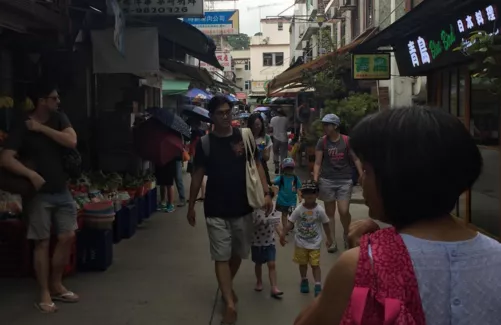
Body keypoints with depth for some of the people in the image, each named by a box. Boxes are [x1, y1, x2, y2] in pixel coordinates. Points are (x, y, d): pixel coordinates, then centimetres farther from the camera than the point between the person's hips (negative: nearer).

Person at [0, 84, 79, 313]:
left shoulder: (59, 119, 4)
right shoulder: (22, 127, -10)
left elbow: (72, 142, -12)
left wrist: (42, 128, -15)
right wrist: (32, 175, -28)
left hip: (62, 190, 5)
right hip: (40, 193, -5)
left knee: (67, 237, 6)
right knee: (42, 243, -2)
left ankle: (56, 285, 22)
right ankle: (45, 294, 8)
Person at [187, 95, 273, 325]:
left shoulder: (244, 137, -2)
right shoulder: (204, 143, -4)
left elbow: (256, 166, 1)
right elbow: (198, 175, 3)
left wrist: (266, 192, -10)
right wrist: (191, 206, 6)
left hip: (242, 208, 2)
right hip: (216, 210, -2)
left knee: (238, 253, 16)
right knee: (221, 257, -3)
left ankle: (228, 287, 42)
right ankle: (230, 304, 1)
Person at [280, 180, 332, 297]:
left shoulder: (320, 210, -12)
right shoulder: (298, 210, -13)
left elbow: (325, 225, 0)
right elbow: (290, 223, -11)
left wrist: (329, 238, 7)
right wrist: (283, 235, -21)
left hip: (315, 244, -1)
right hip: (301, 243, 1)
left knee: (315, 264, -2)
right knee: (302, 263, 17)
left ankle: (318, 286, 3)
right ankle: (304, 281, 38)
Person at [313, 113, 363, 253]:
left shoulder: (346, 140, -2)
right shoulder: (322, 141, 0)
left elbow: (356, 159, 3)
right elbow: (317, 163, 0)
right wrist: (315, 180, -10)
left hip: (345, 180, -1)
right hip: (327, 180, 1)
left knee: (344, 211, -8)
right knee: (329, 212, 6)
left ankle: (346, 234, 22)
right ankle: (333, 242, 17)